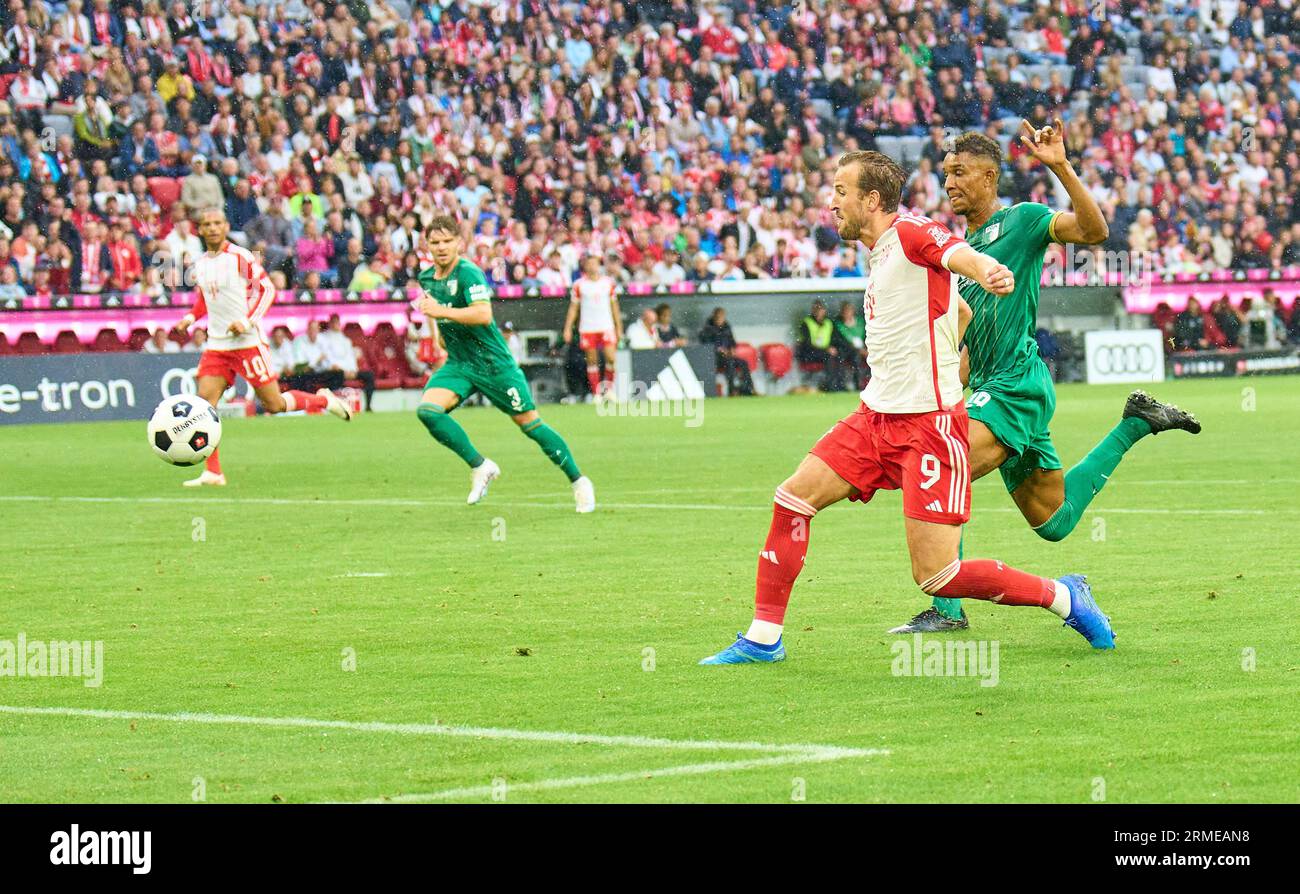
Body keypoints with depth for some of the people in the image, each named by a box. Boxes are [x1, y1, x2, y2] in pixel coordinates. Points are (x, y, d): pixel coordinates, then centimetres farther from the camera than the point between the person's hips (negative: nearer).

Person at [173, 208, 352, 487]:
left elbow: (267, 289, -9)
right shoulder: (200, 264, 11)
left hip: (247, 341, -6)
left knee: (274, 404, -4)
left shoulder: (240, 257, -9)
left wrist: (247, 321, -20)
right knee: (205, 400, -10)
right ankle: (212, 472, -7)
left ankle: (323, 400, 24)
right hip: (216, 345, 6)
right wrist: (191, 317, 6)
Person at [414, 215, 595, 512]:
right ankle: (479, 466, -8)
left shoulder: (468, 273, -18)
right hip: (458, 365, 6)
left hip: (493, 363, -6)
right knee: (427, 410, -19)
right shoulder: (426, 278, 5)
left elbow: (484, 315, -34)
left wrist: (441, 312, -36)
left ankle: (578, 481, 17)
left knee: (530, 423, 0)